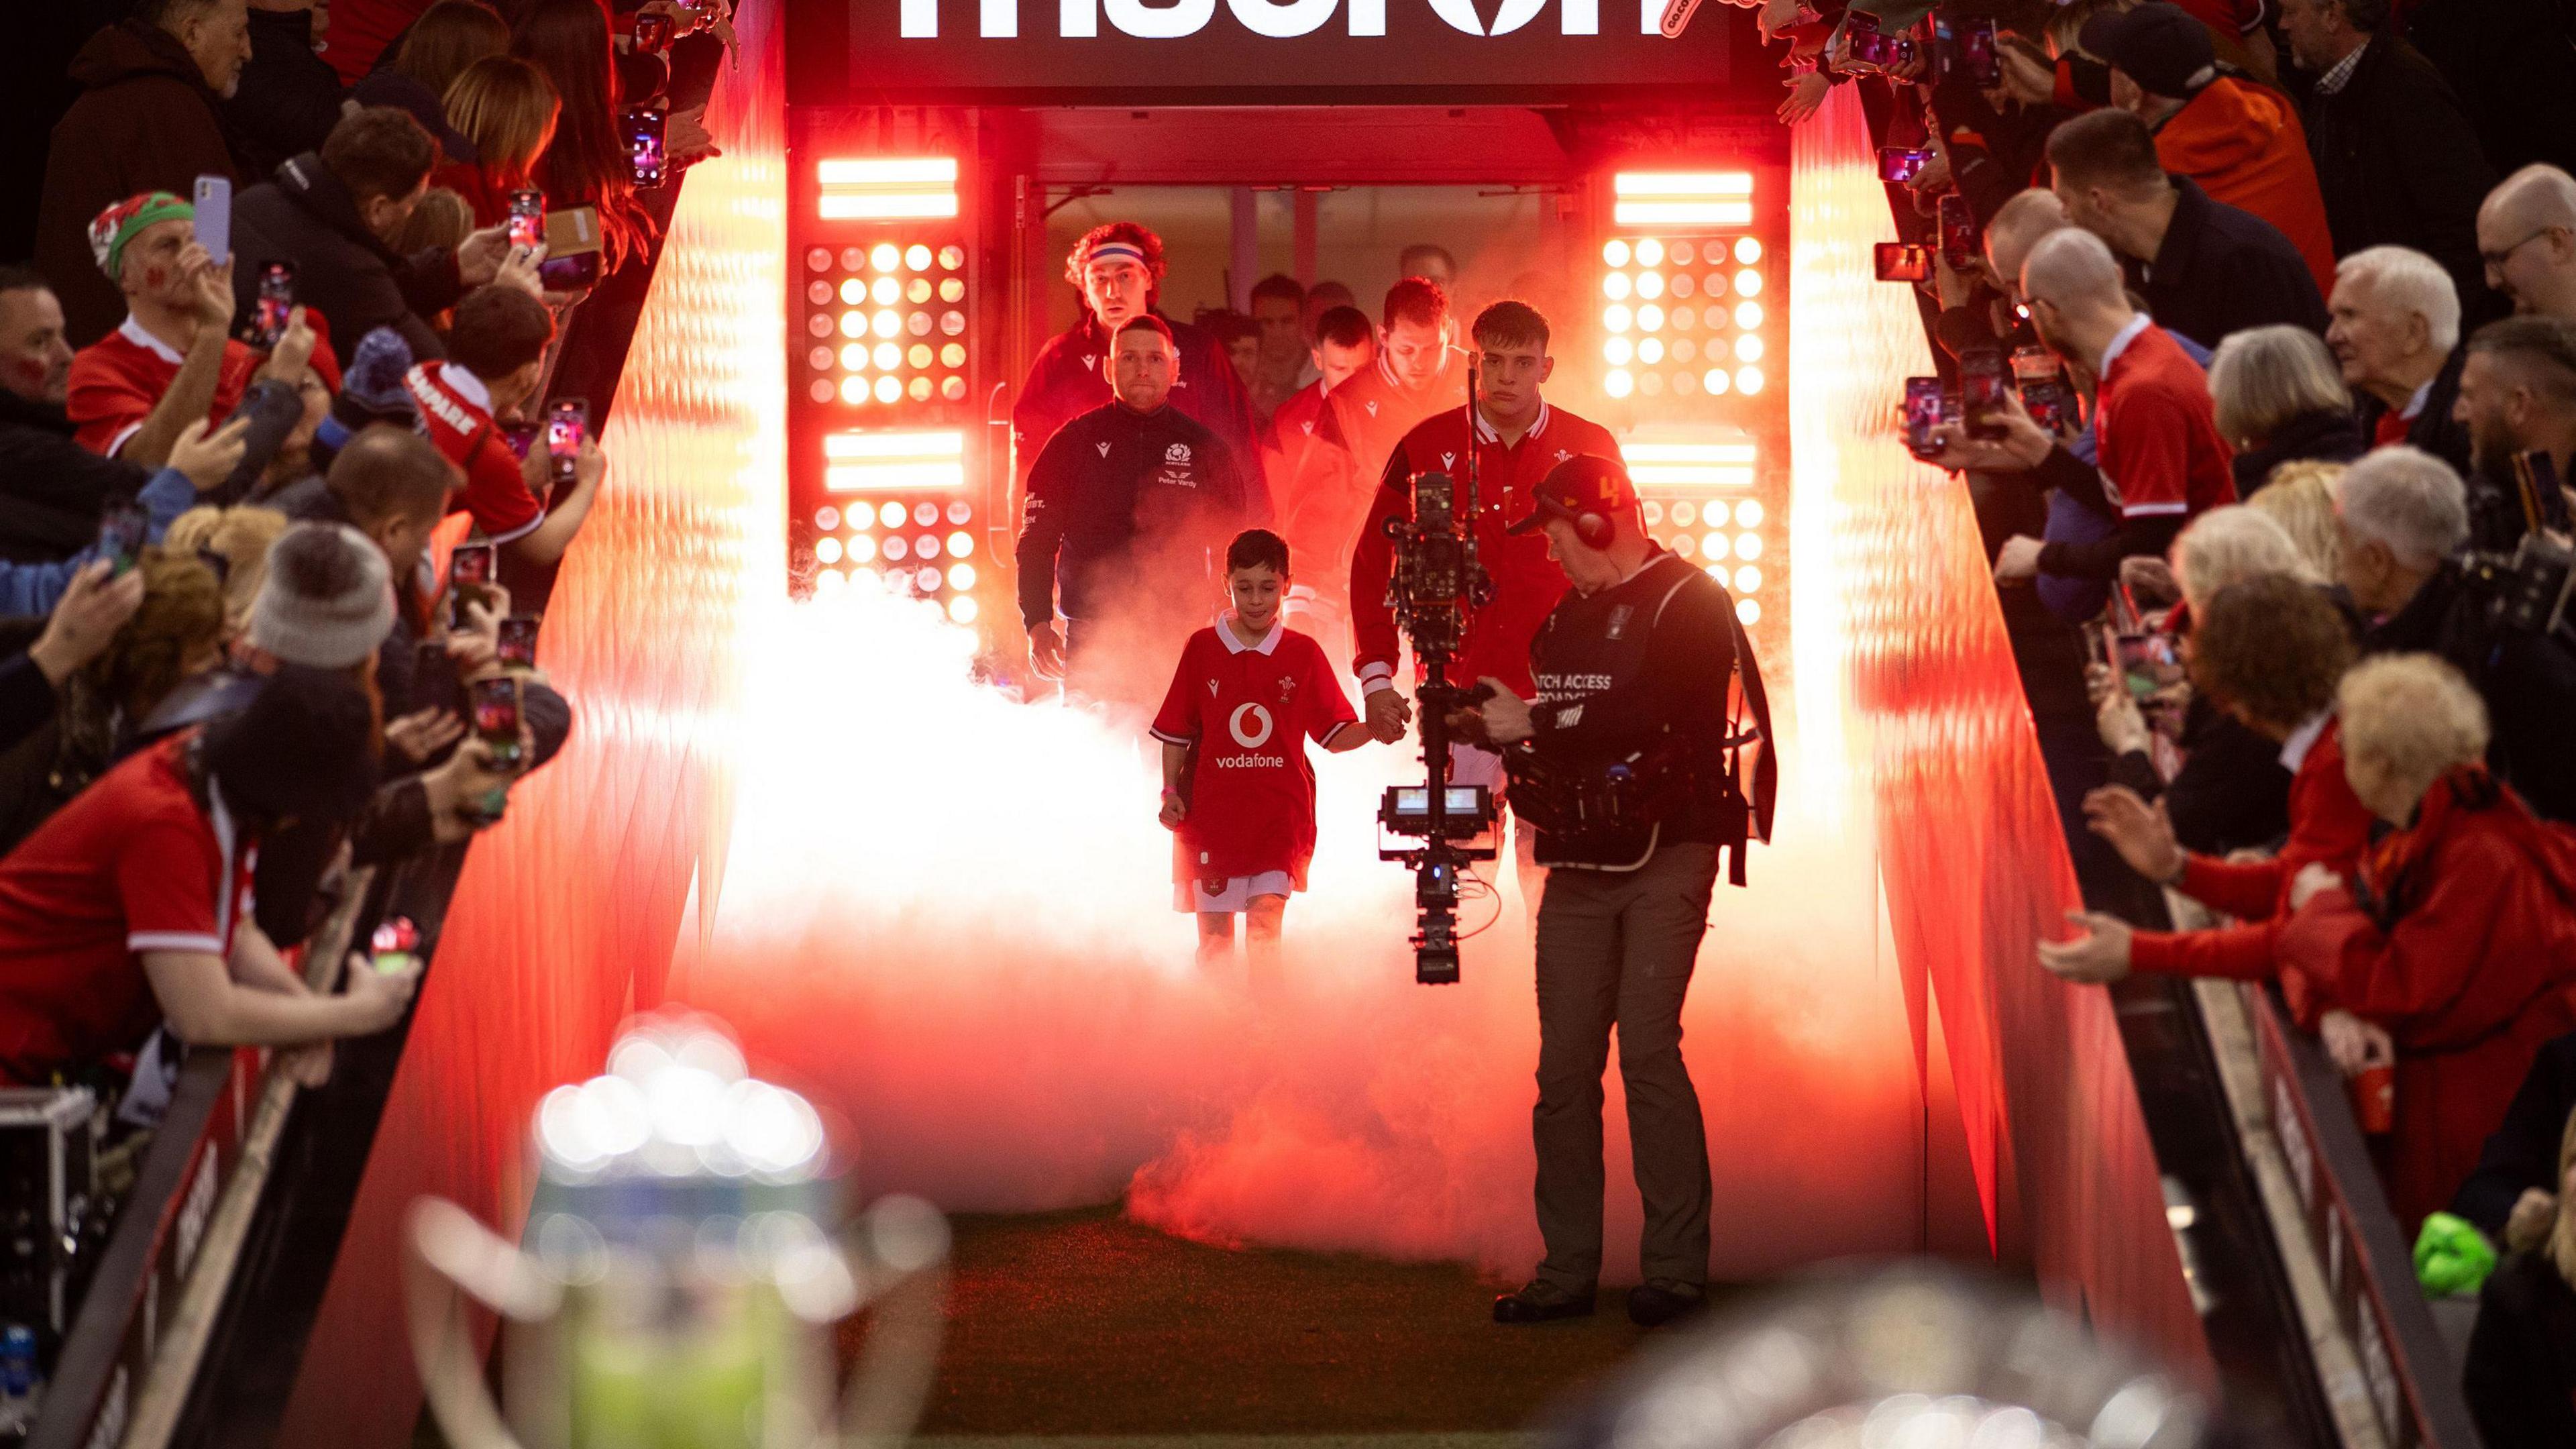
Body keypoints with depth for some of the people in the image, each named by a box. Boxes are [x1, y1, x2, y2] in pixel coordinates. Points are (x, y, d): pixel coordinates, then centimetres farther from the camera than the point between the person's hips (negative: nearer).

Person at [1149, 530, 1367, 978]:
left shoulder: (1303, 654, 3)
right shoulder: (1202, 648, 4)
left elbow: (1336, 735, 4)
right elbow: (1176, 731, 10)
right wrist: (1170, 792, 1)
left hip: (1281, 810, -1)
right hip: (1213, 808, 1)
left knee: (1264, 922, -16)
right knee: (1215, 935, 5)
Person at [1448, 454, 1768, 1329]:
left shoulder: (1690, 605, -5)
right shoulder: (1567, 616, 19)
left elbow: (1660, 725, -18)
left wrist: (1535, 725, -13)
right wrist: (1492, 725, 2)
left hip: (1665, 857, -7)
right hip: (1579, 864, 7)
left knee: (1647, 1052, -13)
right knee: (1565, 1066, 2)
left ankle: (1676, 1271, -9)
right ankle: (1568, 1272, 6)